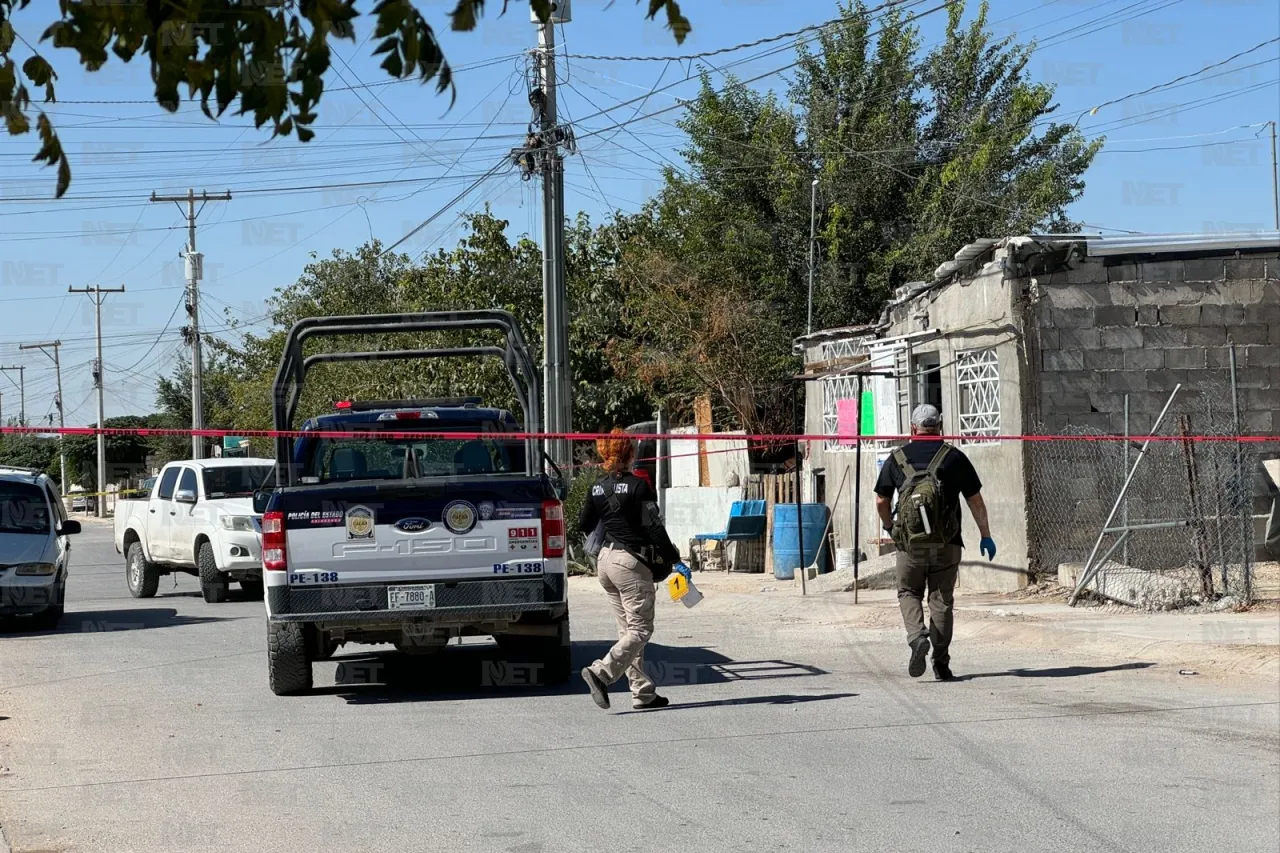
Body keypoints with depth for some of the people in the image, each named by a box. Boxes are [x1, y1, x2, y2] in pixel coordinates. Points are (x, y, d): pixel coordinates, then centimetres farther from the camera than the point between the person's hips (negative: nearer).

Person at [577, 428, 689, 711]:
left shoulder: (598, 488, 6)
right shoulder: (638, 486, -12)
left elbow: (584, 525, 13)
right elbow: (654, 528, -14)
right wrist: (675, 560, -9)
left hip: (606, 560, 7)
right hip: (632, 562, -7)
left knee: (628, 630, 10)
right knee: (640, 630, -4)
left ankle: (643, 693, 10)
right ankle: (601, 672, -21)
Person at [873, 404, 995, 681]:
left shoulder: (897, 458, 4)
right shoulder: (954, 457, 1)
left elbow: (881, 501, 8)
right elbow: (975, 500, 2)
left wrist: (889, 527, 27)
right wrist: (986, 536, 11)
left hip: (910, 541, 0)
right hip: (946, 543, 0)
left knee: (909, 593, 15)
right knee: (941, 599, 8)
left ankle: (917, 637, -11)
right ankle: (941, 663, 6)